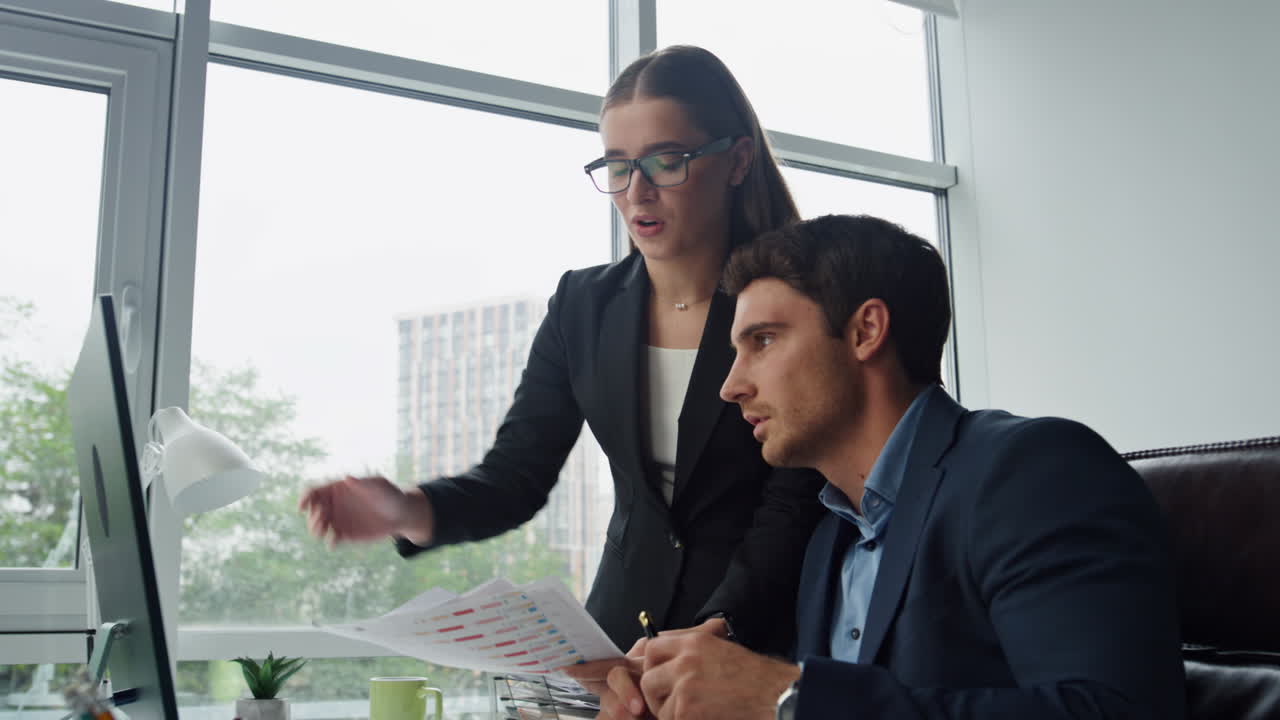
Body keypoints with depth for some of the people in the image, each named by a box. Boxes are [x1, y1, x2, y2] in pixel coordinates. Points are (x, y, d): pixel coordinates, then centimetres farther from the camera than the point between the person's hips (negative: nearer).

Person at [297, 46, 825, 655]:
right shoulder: (583, 305, 5)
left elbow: (791, 511, -11)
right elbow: (517, 474, 2)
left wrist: (719, 629, -28)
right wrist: (411, 511, -18)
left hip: (760, 637, -3)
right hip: (623, 622, 3)